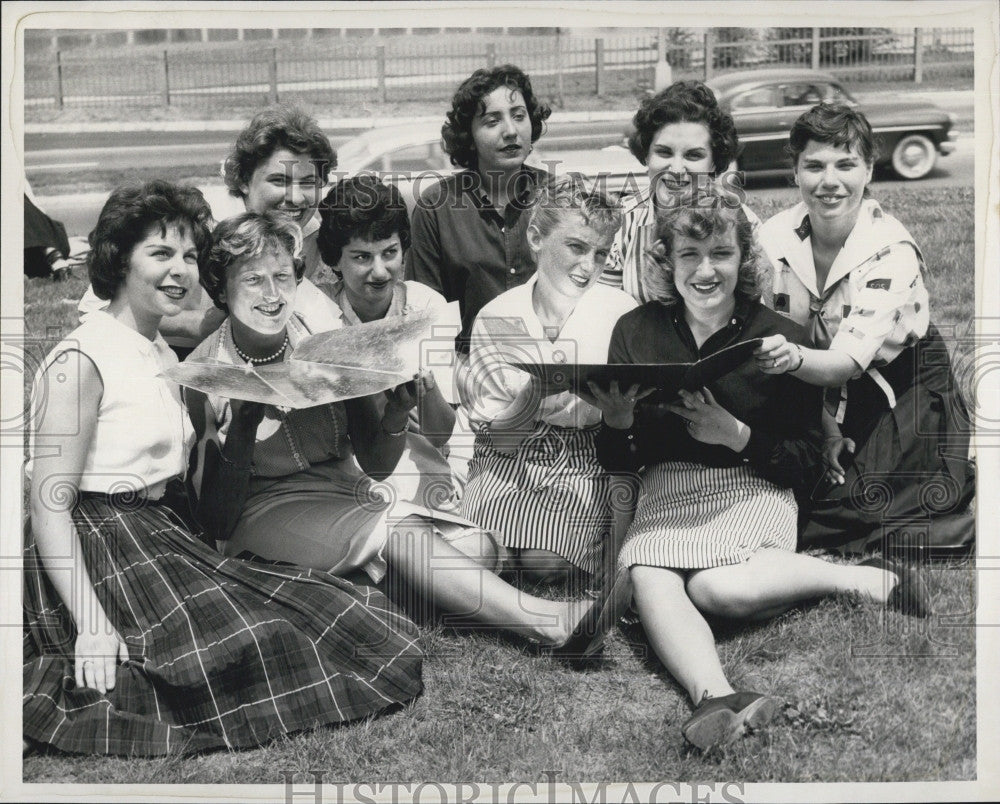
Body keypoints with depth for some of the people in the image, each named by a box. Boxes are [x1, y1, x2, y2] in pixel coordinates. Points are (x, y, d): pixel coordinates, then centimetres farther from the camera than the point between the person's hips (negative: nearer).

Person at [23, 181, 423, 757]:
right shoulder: (81, 360, -12)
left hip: (165, 539, 9)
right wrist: (91, 625, -26)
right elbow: (49, 506, -19)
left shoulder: (165, 356, 16)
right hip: (102, 557, -9)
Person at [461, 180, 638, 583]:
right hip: (507, 455, 1)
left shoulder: (620, 311, 0)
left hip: (586, 457, -1)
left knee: (544, 561, -23)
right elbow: (482, 418, 1)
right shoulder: (495, 318, 2)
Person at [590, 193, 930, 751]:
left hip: (753, 488, -3)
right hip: (666, 492, 3)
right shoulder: (636, 332, 8)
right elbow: (617, 462, 11)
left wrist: (736, 434, -15)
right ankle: (719, 699, -47)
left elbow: (806, 460, 1)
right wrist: (618, 423, -12)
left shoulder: (780, 339, 1)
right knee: (648, 581, -29)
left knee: (716, 588, -32)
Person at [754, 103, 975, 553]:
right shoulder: (774, 238, -14)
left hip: (903, 386, -3)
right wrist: (825, 428, -18)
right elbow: (775, 339, -9)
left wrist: (794, 359, -55)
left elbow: (848, 362, -33)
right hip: (824, 398, 4)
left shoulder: (891, 251, -25)